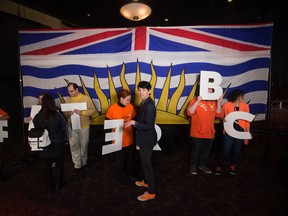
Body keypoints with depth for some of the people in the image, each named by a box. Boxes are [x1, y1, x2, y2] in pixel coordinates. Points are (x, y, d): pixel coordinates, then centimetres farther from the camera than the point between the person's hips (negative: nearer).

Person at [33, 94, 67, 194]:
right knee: (59, 165, 18)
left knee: (47, 166, 18)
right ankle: (57, 185, 31)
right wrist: (63, 140, 7)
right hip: (58, 145, -2)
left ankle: (49, 187, 31)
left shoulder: (37, 117, -11)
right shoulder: (57, 116, -18)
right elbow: (64, 129, -9)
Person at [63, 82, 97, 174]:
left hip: (84, 127, -3)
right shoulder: (68, 100, 4)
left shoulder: (86, 98, -8)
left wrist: (82, 112, -25)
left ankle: (84, 162, 32)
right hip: (71, 127, 3)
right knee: (74, 146, 8)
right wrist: (67, 113, -17)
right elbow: (64, 112, 8)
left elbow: (93, 110, -11)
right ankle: (77, 165, 22)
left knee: (84, 145, 11)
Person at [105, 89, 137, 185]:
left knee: (130, 157, 20)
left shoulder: (131, 107, -6)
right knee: (120, 158, 15)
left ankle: (129, 174, 45)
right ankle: (120, 176, 39)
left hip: (129, 138, 4)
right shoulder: (112, 108, -17)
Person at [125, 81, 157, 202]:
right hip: (144, 138, 10)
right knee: (145, 162, 24)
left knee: (147, 164, 2)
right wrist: (133, 121, 8)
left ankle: (151, 192, 18)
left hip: (147, 139, -10)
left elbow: (148, 126, -27)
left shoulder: (149, 106, -25)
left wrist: (133, 122, -29)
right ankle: (146, 181, 44)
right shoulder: (144, 102, 6)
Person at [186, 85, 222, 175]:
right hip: (197, 133, -5)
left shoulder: (213, 102, 7)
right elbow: (189, 112, -19)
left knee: (206, 151, 18)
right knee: (195, 150, 8)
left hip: (210, 132, 5)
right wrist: (197, 101, -25)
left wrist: (219, 102, -6)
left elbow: (218, 114, 5)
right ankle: (193, 165, 27)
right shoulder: (195, 100, -8)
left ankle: (202, 164, 37)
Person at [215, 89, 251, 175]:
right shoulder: (227, 105, -2)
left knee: (237, 150, 10)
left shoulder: (245, 106, 7)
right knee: (225, 149, -4)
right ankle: (220, 166, 10)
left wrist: (248, 132, 4)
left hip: (241, 131, 3)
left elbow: (247, 120, 7)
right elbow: (221, 116, 10)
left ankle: (233, 166, 27)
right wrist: (224, 120, -8)